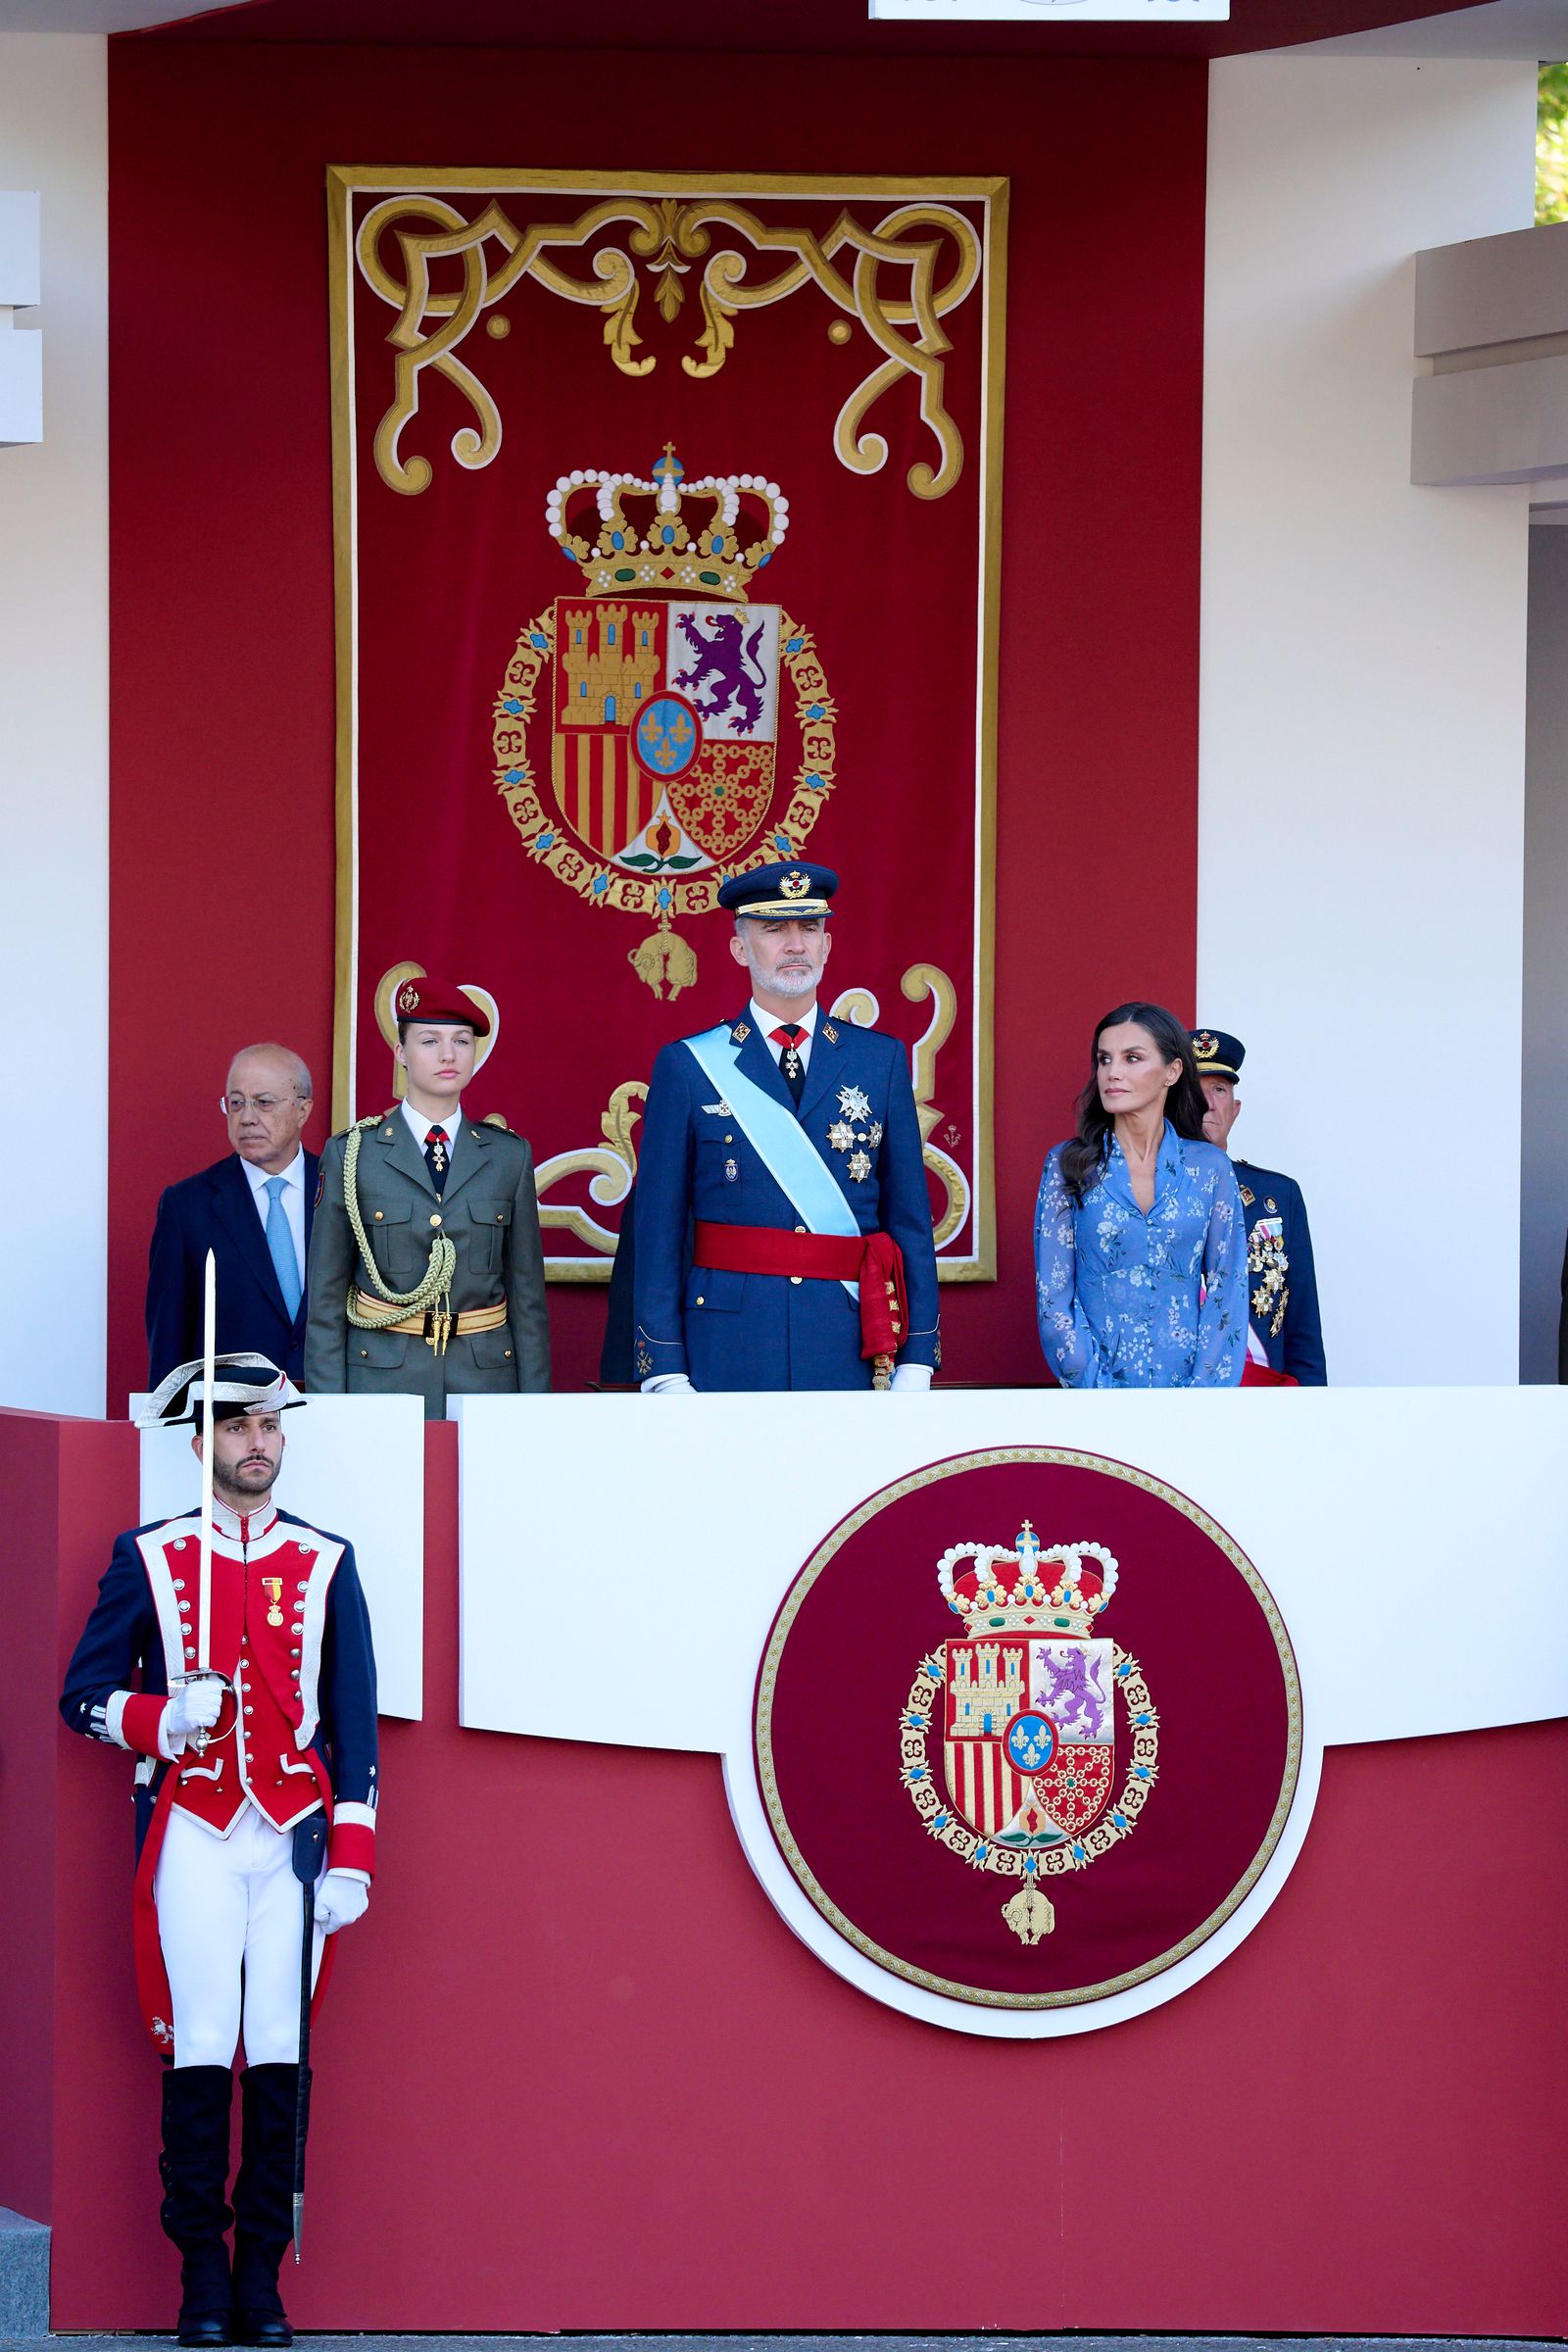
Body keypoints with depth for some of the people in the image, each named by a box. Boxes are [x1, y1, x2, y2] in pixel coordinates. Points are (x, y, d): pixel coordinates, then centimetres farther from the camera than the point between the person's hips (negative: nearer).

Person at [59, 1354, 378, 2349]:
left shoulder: (326, 1564, 10)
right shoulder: (149, 1557, 7)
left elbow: (355, 1721, 9)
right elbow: (84, 1696, 9)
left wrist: (352, 1857, 2)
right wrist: (163, 1718, -11)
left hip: (295, 1835, 1)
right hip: (194, 1835, -1)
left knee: (281, 2053, -4)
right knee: (200, 2051, -6)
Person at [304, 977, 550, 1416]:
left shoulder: (509, 1156, 9)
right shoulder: (351, 1155, 3)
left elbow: (528, 1294, 9)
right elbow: (326, 1297, 2)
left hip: (486, 1380, 2)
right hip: (380, 1381, -2)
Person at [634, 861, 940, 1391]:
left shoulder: (881, 1060, 9)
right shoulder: (687, 1067, 3)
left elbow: (910, 1219, 8)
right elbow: (659, 1230, 1)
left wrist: (915, 1363, 1)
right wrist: (665, 1375, -5)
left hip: (854, 1354, 2)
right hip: (727, 1359, -1)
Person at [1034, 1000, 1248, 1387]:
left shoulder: (1209, 1167, 5)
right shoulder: (1067, 1165, 3)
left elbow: (1227, 1290, 3)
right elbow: (1052, 1296, 0)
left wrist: (1200, 1395, -8)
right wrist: (1096, 1388, -10)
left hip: (1191, 1388, 1)